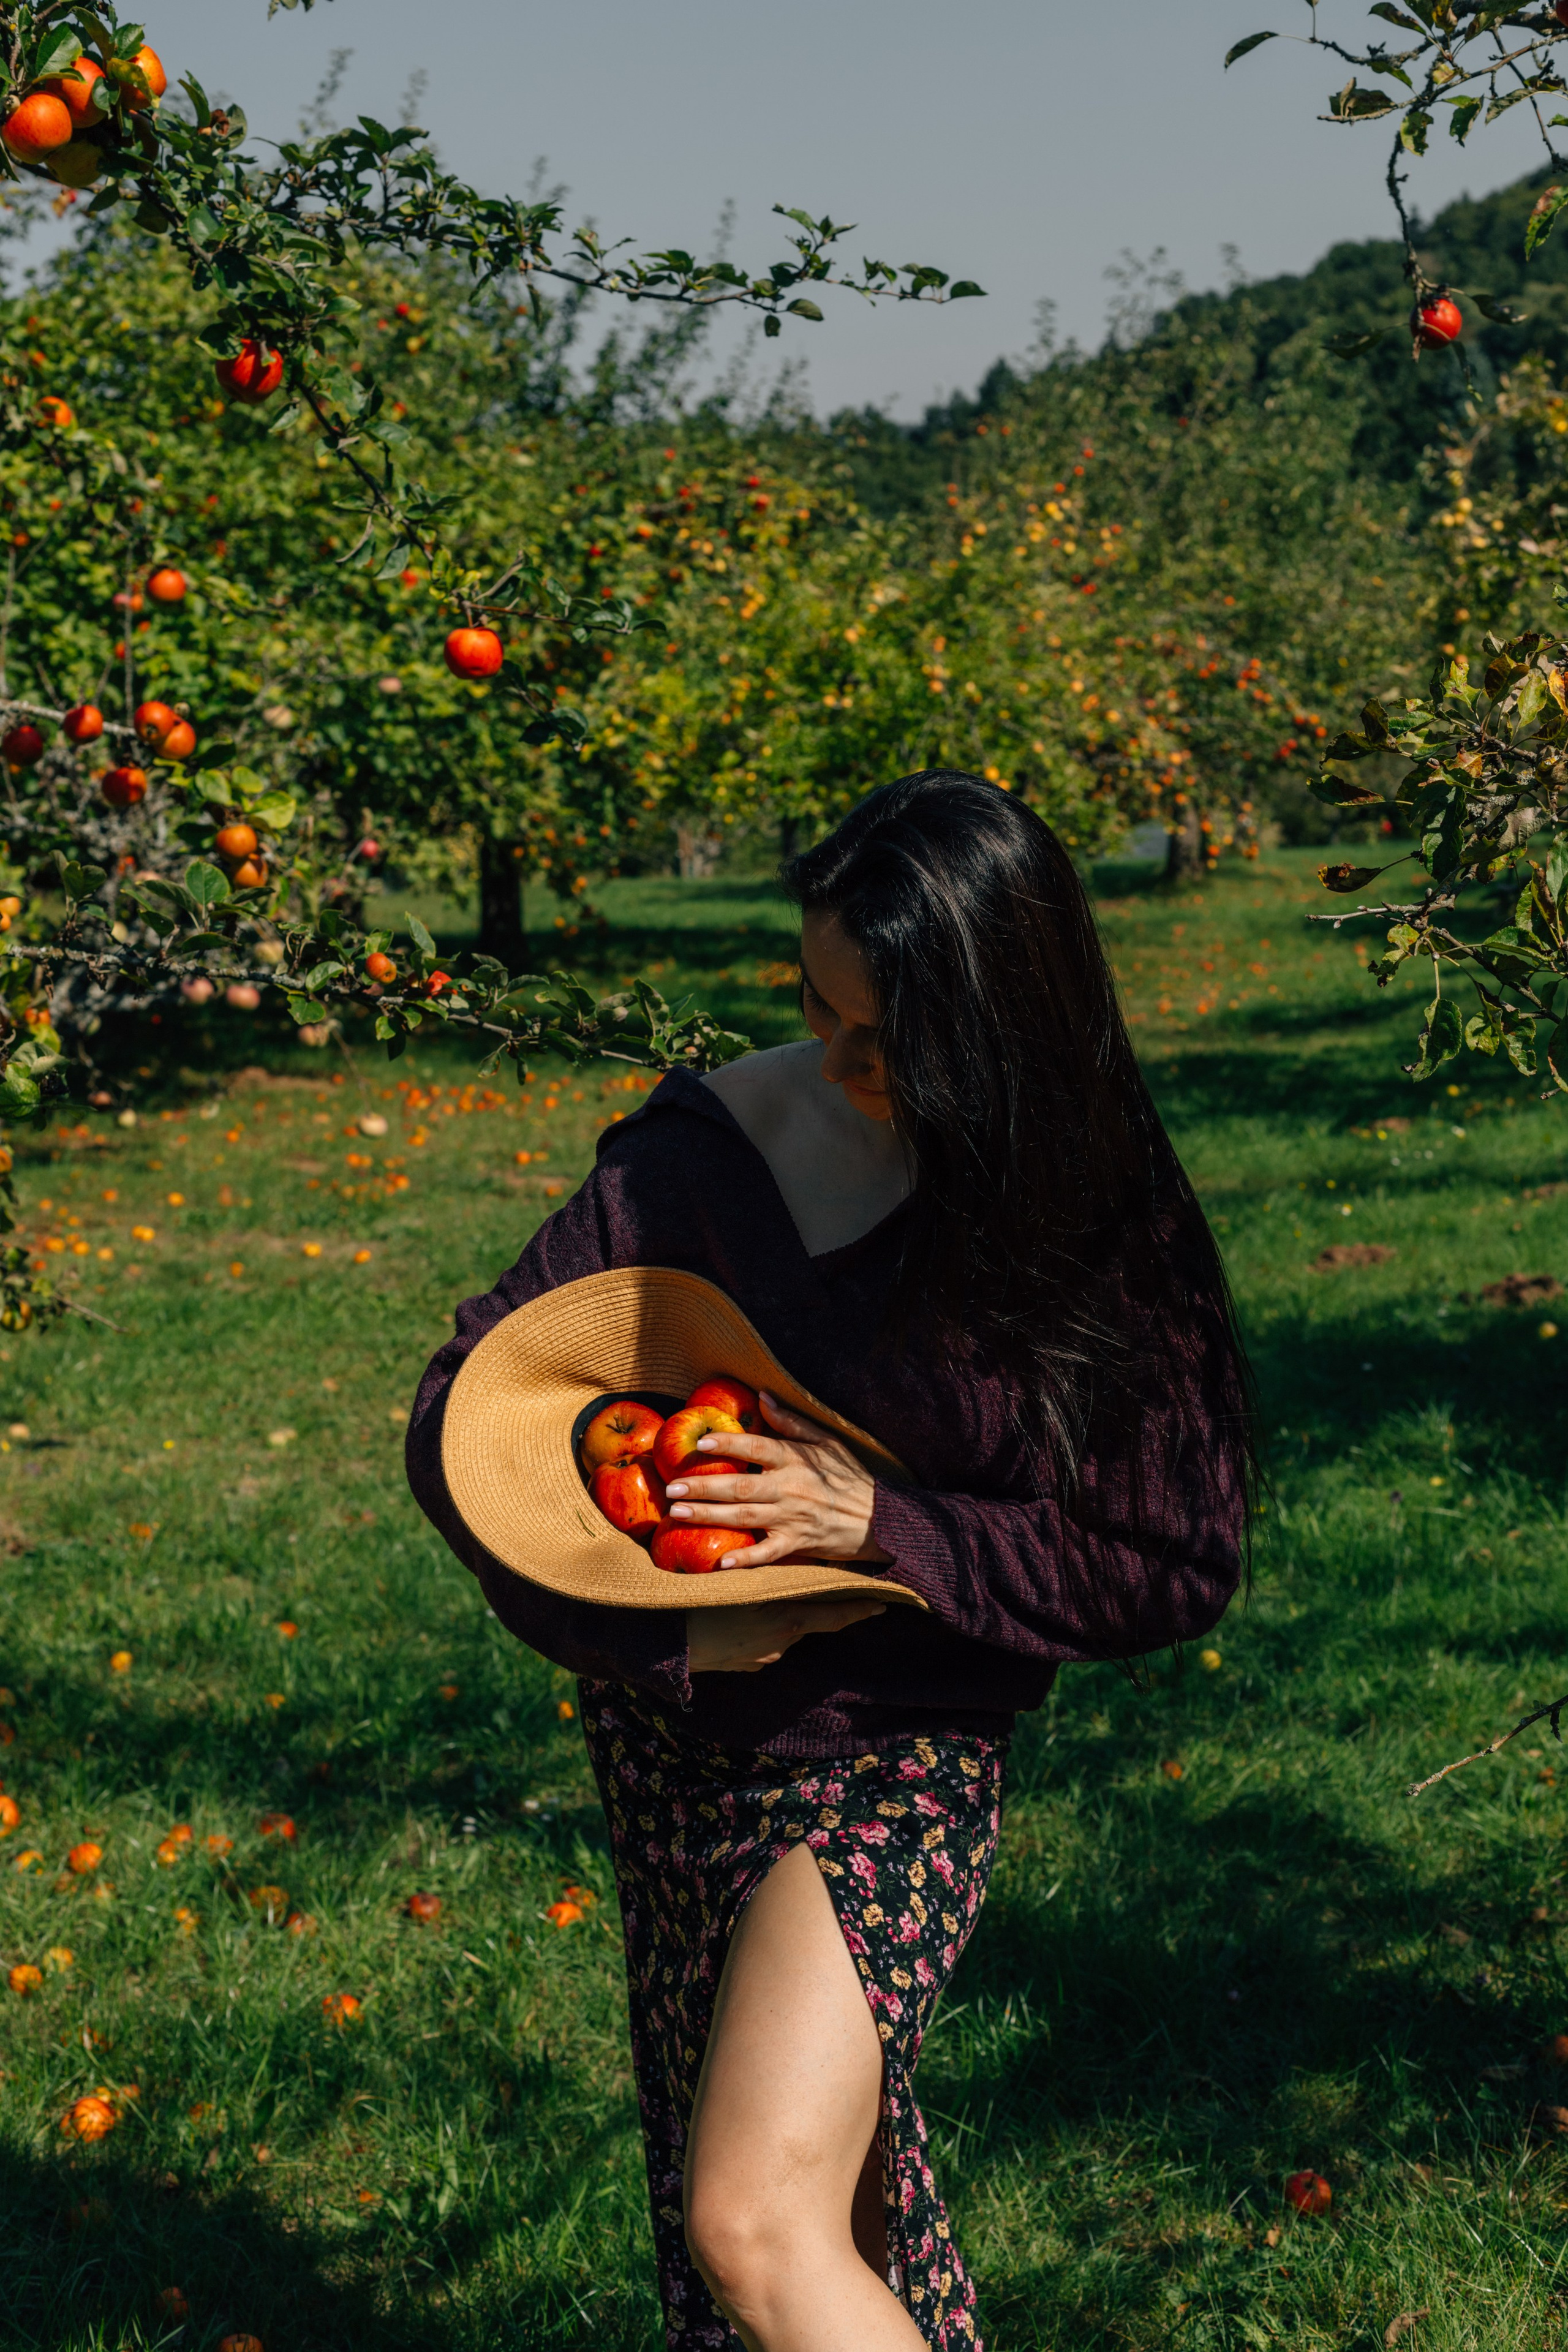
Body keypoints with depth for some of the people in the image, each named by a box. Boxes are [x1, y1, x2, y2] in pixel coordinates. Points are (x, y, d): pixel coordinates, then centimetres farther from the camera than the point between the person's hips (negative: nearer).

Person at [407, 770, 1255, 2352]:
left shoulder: (1098, 1215, -11)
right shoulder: (711, 1148, -10)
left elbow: (1176, 1569, -9)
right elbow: (461, 1419, -7)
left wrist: (888, 1528, -20)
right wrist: (660, 1631, -19)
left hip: (899, 1748, -3)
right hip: (681, 1733, 3)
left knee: (759, 2223, -17)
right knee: (851, 2192, 19)